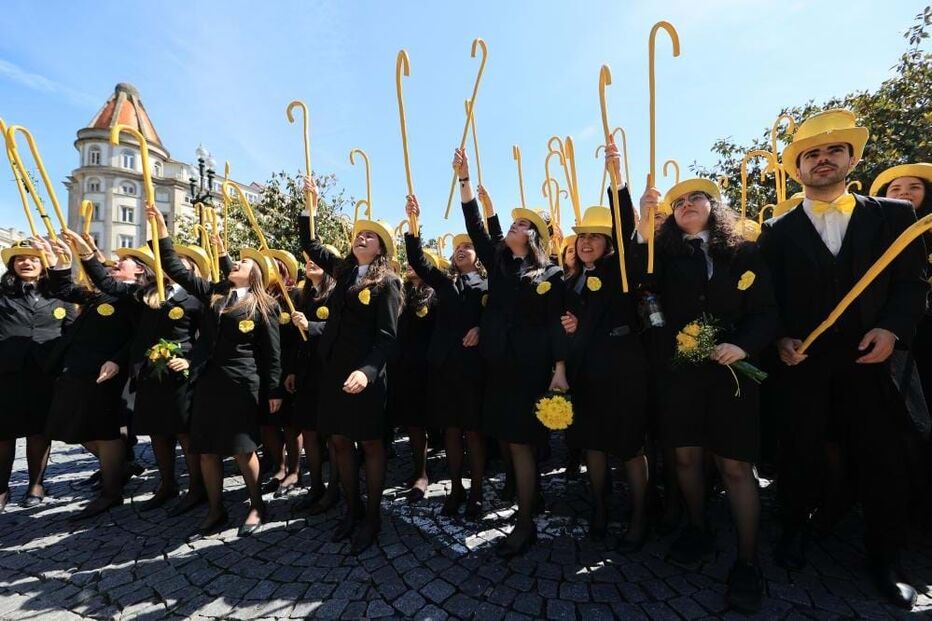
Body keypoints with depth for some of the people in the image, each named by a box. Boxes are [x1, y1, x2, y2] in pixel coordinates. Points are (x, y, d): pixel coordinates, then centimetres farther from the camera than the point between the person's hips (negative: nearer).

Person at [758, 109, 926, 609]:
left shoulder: (894, 216, 7)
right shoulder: (778, 231, 3)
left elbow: (911, 284, 3)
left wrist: (892, 329, -12)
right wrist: (780, 339, -12)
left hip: (868, 361, 1)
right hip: (802, 364, -1)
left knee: (882, 461, 8)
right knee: (798, 455, 11)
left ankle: (885, 559, 30)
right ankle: (794, 531, 33)